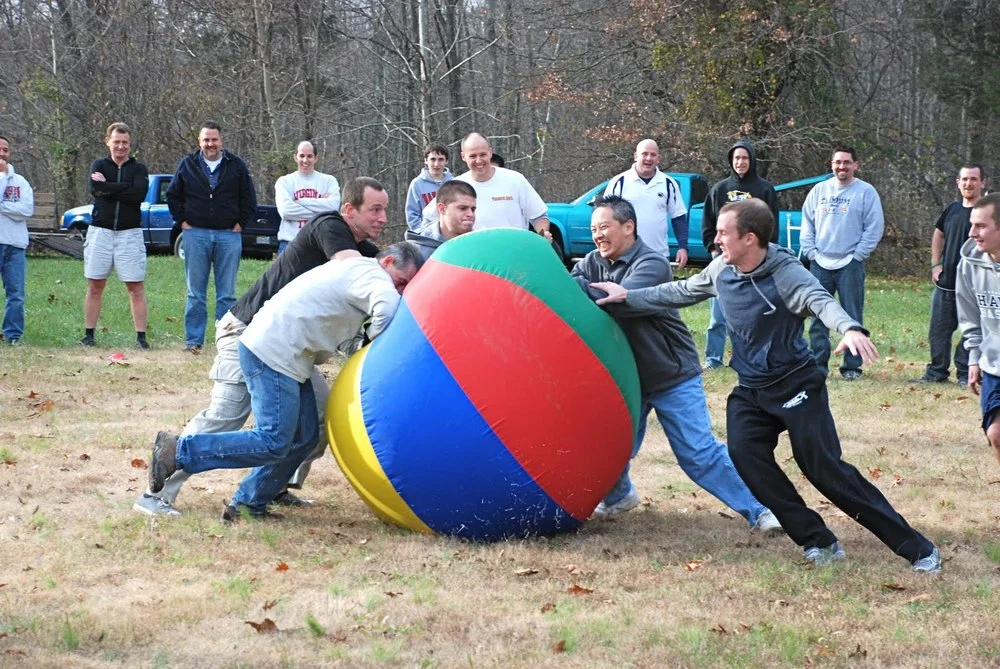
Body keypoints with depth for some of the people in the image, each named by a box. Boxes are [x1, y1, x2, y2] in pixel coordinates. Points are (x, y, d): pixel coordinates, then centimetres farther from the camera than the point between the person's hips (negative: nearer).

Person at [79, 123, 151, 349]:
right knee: (95, 286, 6)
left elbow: (140, 193, -14)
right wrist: (123, 189, -13)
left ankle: (141, 337, -2)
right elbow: (95, 189, -12)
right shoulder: (99, 165, 9)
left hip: (130, 233, -1)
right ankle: (89, 335, 12)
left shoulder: (138, 169, 6)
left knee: (136, 288, -3)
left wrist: (108, 187, -10)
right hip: (100, 231, 1)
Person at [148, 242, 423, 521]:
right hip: (271, 354, -11)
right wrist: (374, 340, -11)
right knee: (273, 443, -13)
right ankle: (178, 451, -11)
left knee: (305, 437, 11)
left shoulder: (354, 269, 22)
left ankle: (249, 503, 13)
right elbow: (388, 308, -29)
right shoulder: (371, 273, -10)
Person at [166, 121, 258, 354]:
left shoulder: (236, 166, 4)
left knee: (227, 294, 3)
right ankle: (193, 341, 6)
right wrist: (183, 221, 4)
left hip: (229, 236, 0)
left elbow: (249, 200, 8)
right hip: (196, 234, 0)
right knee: (195, 293, 3)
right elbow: (173, 196, 13)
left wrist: (239, 224, 1)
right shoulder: (187, 165, 6)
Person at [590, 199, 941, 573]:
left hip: (796, 386, -6)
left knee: (825, 469, -13)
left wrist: (850, 329, -60)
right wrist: (629, 297, 20)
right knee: (745, 455, -18)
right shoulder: (721, 269, 0)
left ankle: (917, 549, -6)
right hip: (750, 391, 6)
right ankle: (817, 541, -10)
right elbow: (681, 293, 19)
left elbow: (820, 300, -40)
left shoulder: (785, 273, -21)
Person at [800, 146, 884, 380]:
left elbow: (874, 228, -5)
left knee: (852, 317, 0)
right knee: (818, 317, 6)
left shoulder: (866, 192, -2)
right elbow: (807, 223, 12)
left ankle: (852, 366, 6)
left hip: (850, 265, -4)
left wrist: (857, 255, -9)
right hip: (820, 264, 4)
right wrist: (810, 251, 1)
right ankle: (818, 363, 13)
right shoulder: (819, 190, 10)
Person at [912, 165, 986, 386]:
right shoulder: (952, 210, 10)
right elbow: (938, 236, 24)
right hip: (946, 283, 6)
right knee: (938, 330, 10)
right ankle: (936, 372, 19)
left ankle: (965, 374, 9)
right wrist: (936, 264, 13)